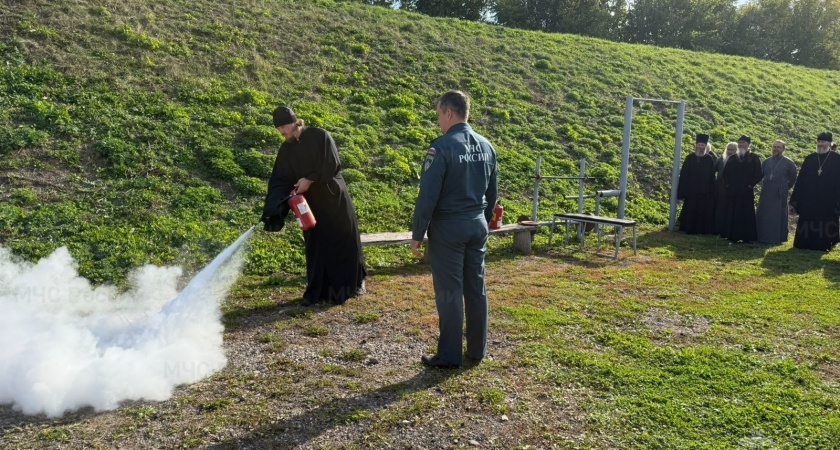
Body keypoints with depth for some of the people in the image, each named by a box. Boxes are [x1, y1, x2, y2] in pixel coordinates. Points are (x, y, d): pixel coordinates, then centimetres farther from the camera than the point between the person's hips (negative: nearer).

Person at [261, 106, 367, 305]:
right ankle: (316, 291, 13)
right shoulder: (285, 150, 1)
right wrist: (272, 210, -18)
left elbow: (332, 165, -16)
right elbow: (279, 181, -5)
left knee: (345, 241, 8)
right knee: (315, 246, 4)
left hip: (334, 197, -3)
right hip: (311, 203, 4)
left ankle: (355, 281, 25)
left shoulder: (319, 136, -11)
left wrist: (310, 179, -18)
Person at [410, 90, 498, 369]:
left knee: (449, 291, 0)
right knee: (476, 289, 13)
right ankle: (477, 350, 23)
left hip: (448, 228, -7)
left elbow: (428, 195, -16)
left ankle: (449, 356, 8)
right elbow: (492, 192, 15)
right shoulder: (486, 147, 8)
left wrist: (417, 234, -9)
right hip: (478, 226, 7)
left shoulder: (442, 147, -14)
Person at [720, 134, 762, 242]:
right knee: (732, 215, 3)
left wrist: (749, 185, -10)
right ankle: (732, 235, 8)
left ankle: (747, 236, 0)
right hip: (732, 192, 4)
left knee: (746, 215, -4)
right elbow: (725, 173, 17)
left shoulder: (754, 158, 3)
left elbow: (758, 175, -2)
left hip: (747, 192, -4)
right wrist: (727, 184, 4)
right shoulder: (732, 158, 15)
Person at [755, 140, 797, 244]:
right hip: (765, 194, 4)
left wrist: (784, 188, 6)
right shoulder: (766, 161, 8)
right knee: (762, 216, 6)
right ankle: (763, 236, 14)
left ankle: (777, 237, 9)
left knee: (778, 216, 2)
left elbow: (793, 178, 4)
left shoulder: (788, 162, -3)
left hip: (779, 195, -4)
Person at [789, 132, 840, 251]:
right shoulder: (809, 159, 8)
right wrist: (796, 198, 3)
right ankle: (805, 245, 12)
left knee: (825, 226, 2)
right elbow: (800, 179, 7)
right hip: (808, 200, 2)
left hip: (828, 201, -2)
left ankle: (823, 245, 12)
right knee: (807, 225, 5)